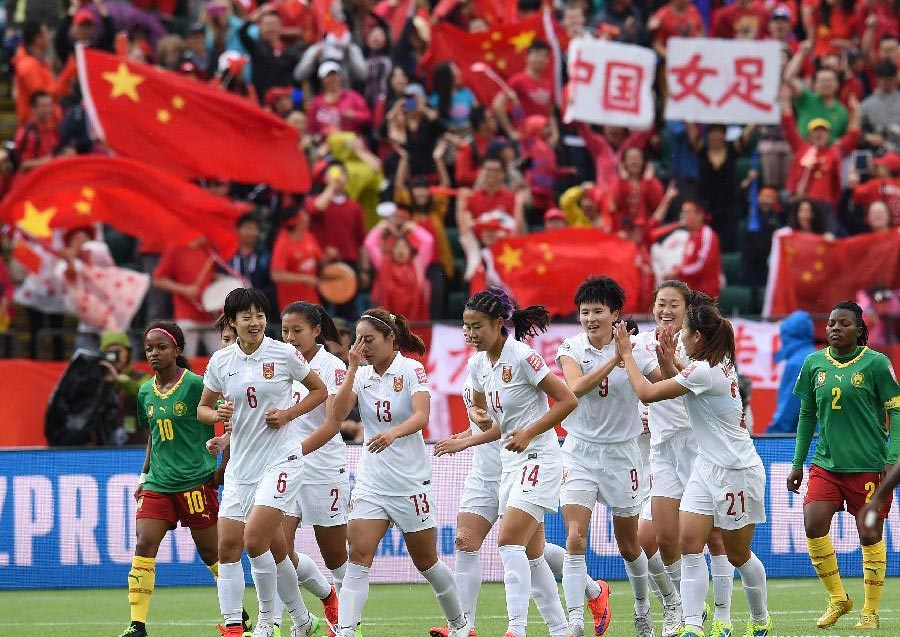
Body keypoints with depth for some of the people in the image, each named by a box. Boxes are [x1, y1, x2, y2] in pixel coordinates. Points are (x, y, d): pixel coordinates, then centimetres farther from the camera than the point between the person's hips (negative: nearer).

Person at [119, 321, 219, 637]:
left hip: (195, 480, -5)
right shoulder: (145, 392, 10)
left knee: (210, 551, 4)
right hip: (158, 482, 5)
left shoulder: (195, 385, -8)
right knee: (143, 546, -10)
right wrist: (144, 475, 19)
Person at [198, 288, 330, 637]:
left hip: (281, 460, -5)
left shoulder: (284, 353, -5)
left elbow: (320, 391, 6)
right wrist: (218, 414, -9)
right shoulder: (220, 361, 4)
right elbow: (202, 408, 14)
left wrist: (288, 413, -8)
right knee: (227, 545, -3)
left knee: (255, 539, -16)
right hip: (241, 465, 5)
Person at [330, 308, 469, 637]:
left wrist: (393, 432, -41)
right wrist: (353, 367, -13)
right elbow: (338, 413, -9)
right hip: (371, 483, 3)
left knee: (426, 562, 10)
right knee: (358, 556, -14)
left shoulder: (411, 370, -7)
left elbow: (421, 416, -22)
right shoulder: (362, 375, 5)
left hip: (411, 481, -3)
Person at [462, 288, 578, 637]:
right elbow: (478, 407, 21)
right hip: (511, 462, 9)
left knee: (510, 541, -19)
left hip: (539, 458, -9)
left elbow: (568, 400, -15)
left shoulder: (522, 356, -16)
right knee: (531, 555, 9)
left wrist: (529, 432, -19)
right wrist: (480, 417, -3)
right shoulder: (478, 363, 7)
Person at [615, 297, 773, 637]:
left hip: (736, 471, -9)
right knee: (689, 541, -4)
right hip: (708, 466, 9)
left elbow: (646, 392, -20)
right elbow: (678, 390, 25)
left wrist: (627, 355, -8)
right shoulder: (718, 363, 6)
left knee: (738, 554, 6)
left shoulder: (705, 372, -23)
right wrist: (669, 359, 10)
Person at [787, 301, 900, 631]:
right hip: (826, 464, 3)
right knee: (813, 527, -12)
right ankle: (838, 599, 7)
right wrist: (798, 463, 12)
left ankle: (870, 612, 15)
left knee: (870, 536, 2)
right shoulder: (814, 363, 6)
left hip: (869, 465, -3)